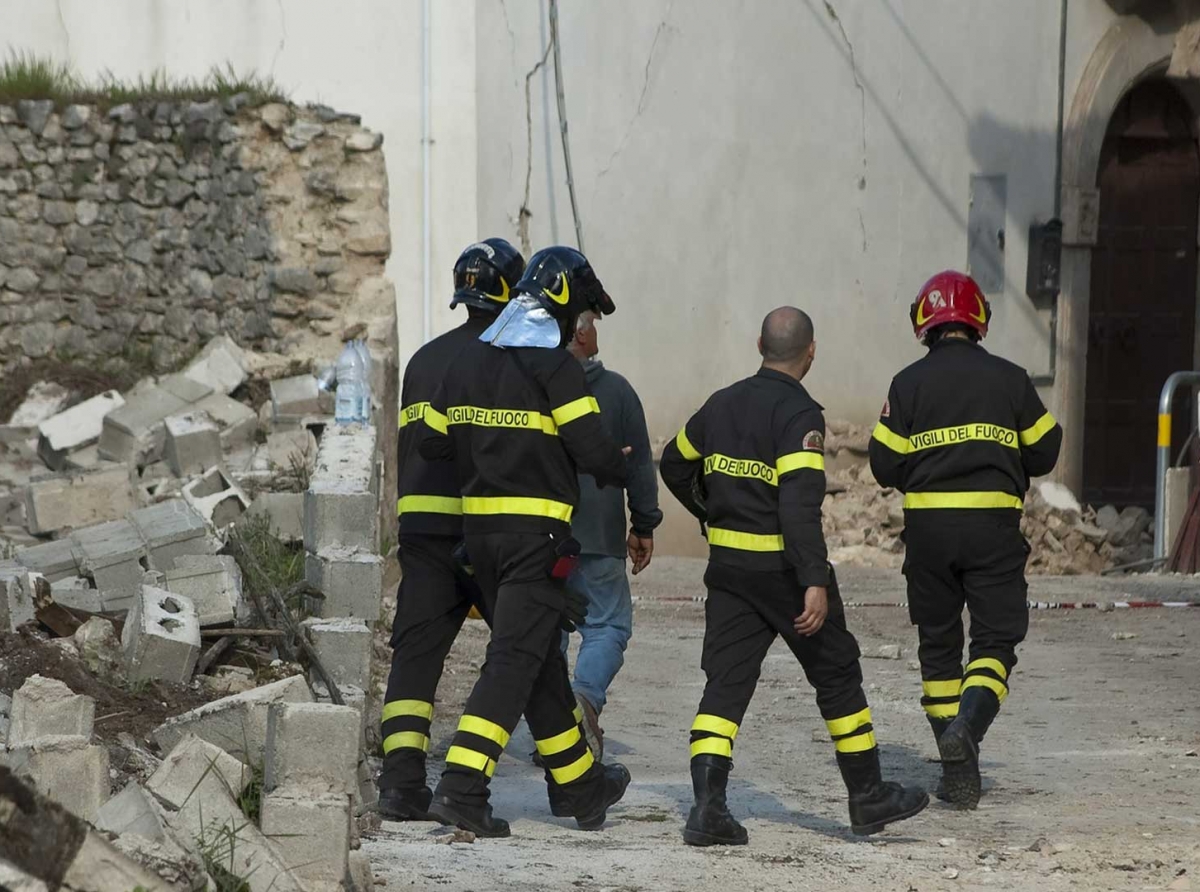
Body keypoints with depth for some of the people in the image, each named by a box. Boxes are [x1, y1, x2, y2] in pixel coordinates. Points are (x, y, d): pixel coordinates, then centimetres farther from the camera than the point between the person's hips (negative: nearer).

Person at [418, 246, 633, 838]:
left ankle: (577, 783, 28)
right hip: (535, 532, -8)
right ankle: (461, 786, -19)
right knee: (516, 656, -8)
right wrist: (618, 471, 8)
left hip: (479, 523, 8)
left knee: (540, 655, 17)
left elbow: (433, 442, 14)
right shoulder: (553, 364, -11)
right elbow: (592, 450, -14)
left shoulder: (470, 360, 11)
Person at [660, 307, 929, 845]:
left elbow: (674, 466, 21)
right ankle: (868, 797, 20)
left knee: (725, 680, 3)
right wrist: (816, 583, -26)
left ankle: (707, 806, -12)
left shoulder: (722, 404, 7)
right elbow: (800, 502, -24)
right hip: (784, 567, -5)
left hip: (728, 566, 5)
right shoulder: (798, 413, -14)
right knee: (837, 674, 10)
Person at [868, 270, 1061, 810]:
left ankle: (958, 771, 8)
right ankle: (967, 725, -25)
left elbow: (885, 465, 0)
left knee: (938, 644, 11)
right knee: (997, 637, 3)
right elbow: (1044, 454, 7)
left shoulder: (909, 383, 0)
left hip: (928, 525, 1)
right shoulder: (1009, 379, 1)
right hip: (993, 525, -1)